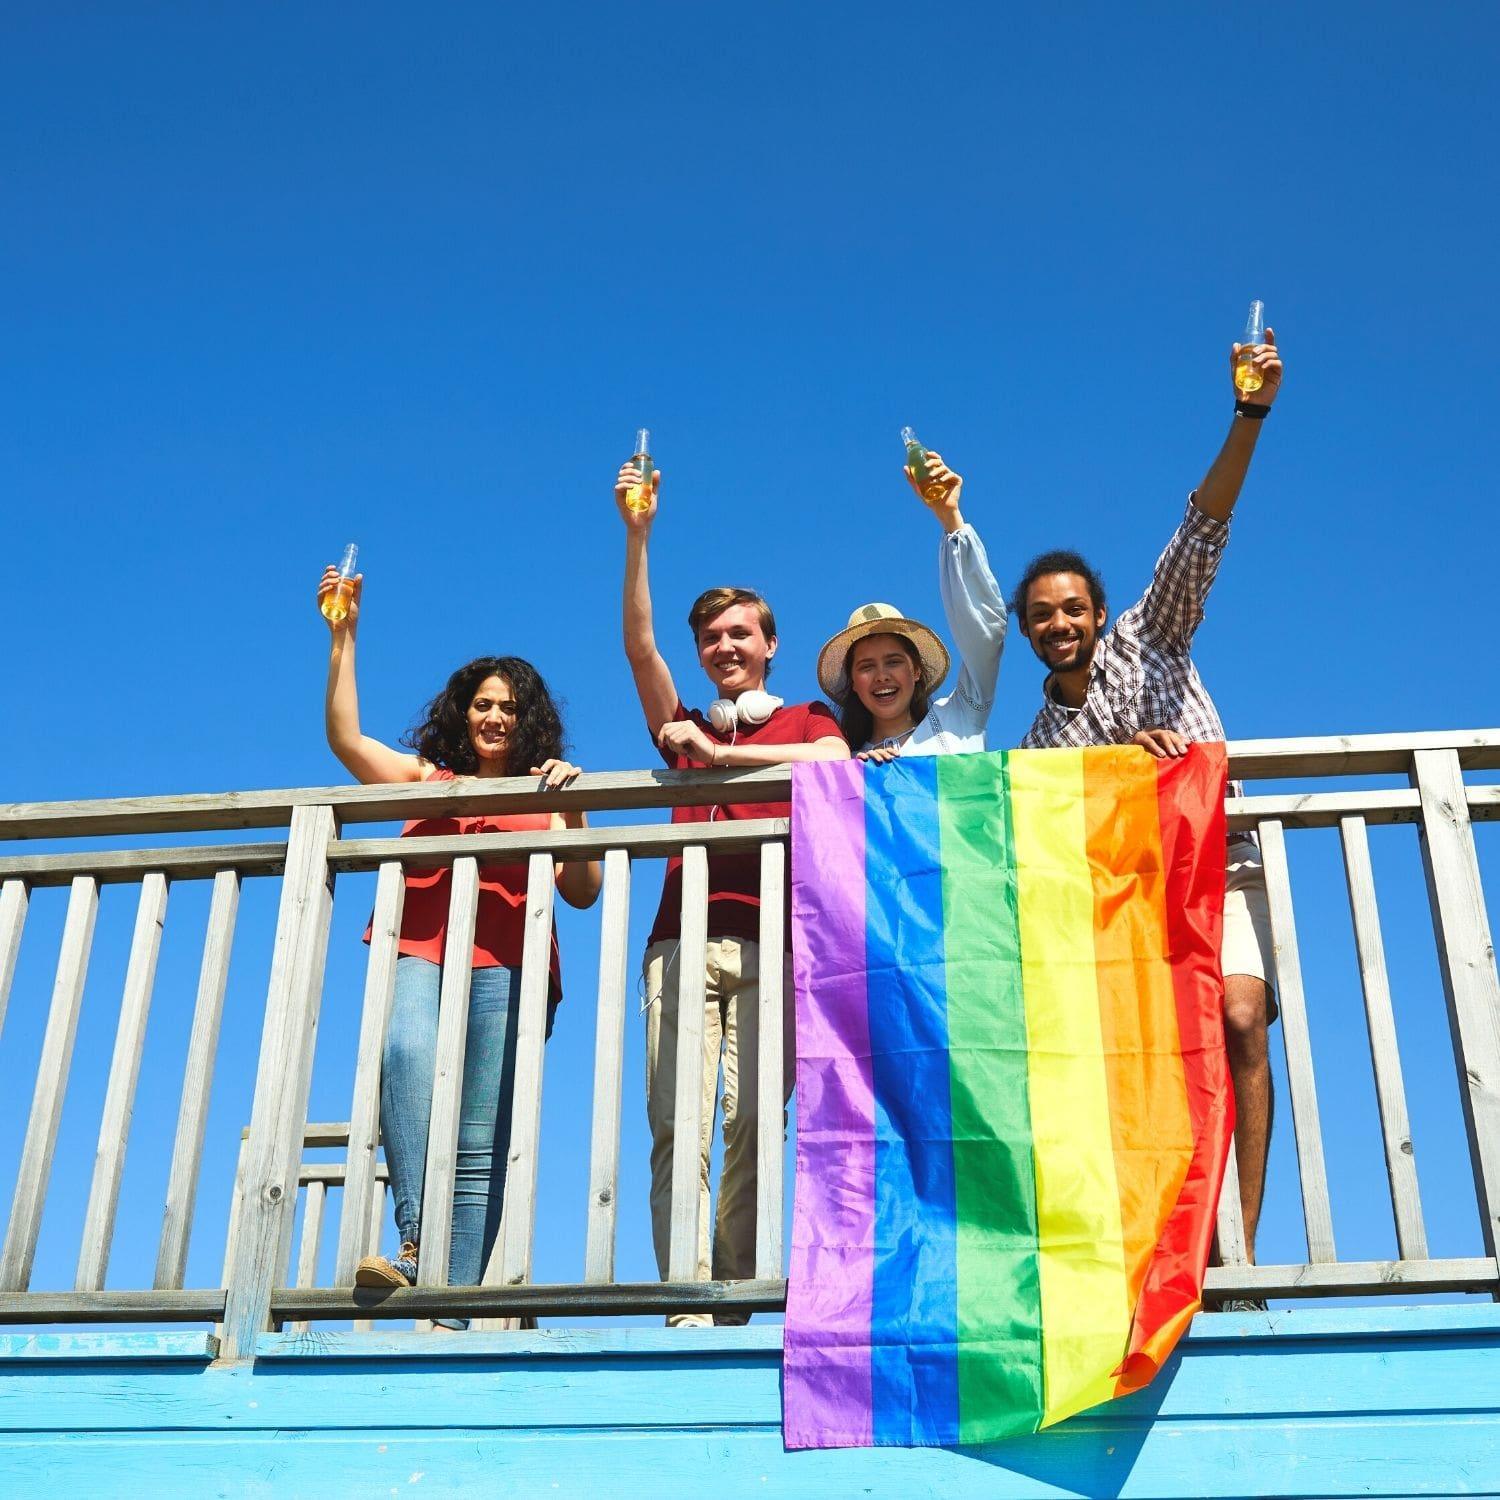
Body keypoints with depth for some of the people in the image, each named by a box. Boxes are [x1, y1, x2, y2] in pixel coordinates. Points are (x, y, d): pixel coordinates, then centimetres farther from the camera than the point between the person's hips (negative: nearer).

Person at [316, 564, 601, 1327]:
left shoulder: (542, 795, 22)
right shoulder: (426, 780, 26)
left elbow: (584, 893, 9)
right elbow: (345, 738, 12)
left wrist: (571, 808, -4)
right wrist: (343, 638, 8)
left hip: (504, 966, 0)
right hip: (418, 953, 0)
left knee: (480, 1147, -12)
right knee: (408, 1050, -34)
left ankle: (453, 1310, -18)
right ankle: (414, 1243, -39)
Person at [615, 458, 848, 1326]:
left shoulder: (804, 720, 20)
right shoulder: (685, 731, 27)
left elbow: (833, 760, -4)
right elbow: (639, 646, 15)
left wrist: (719, 754, -5)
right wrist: (638, 535, 7)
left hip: (769, 942, -2)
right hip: (683, 940, 2)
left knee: (750, 1128, -12)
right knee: (676, 1126, -11)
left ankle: (732, 1302, -9)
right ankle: (686, 1307, -14)